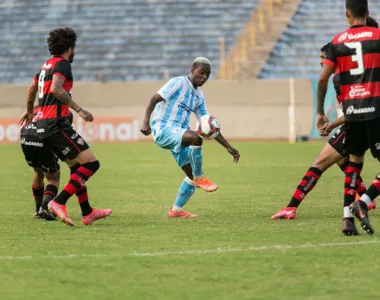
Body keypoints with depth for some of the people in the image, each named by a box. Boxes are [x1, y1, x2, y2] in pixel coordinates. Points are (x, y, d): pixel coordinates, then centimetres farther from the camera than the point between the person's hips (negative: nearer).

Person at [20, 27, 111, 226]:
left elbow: (33, 88, 38)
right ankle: (59, 202, -18)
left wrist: (29, 112, 55)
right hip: (56, 123, -10)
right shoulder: (62, 64, -7)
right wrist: (78, 109, -25)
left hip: (42, 123, 10)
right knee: (91, 163, -11)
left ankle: (87, 213, 17)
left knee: (77, 168, 16)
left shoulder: (47, 65, 20)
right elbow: (55, 89, -25)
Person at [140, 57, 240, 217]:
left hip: (179, 135, 8)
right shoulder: (178, 83, -5)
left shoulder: (199, 96, 17)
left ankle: (176, 210, 14)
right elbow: (154, 99, -14)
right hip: (163, 131, -8)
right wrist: (146, 122, -29)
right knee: (196, 137, -35)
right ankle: (199, 177, -18)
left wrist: (228, 147, 13)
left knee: (192, 174, 1)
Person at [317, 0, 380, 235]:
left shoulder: (338, 42, 7)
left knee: (354, 161, 16)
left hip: (351, 111, 4)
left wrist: (320, 113, 12)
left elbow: (323, 78, 3)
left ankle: (348, 217, 8)